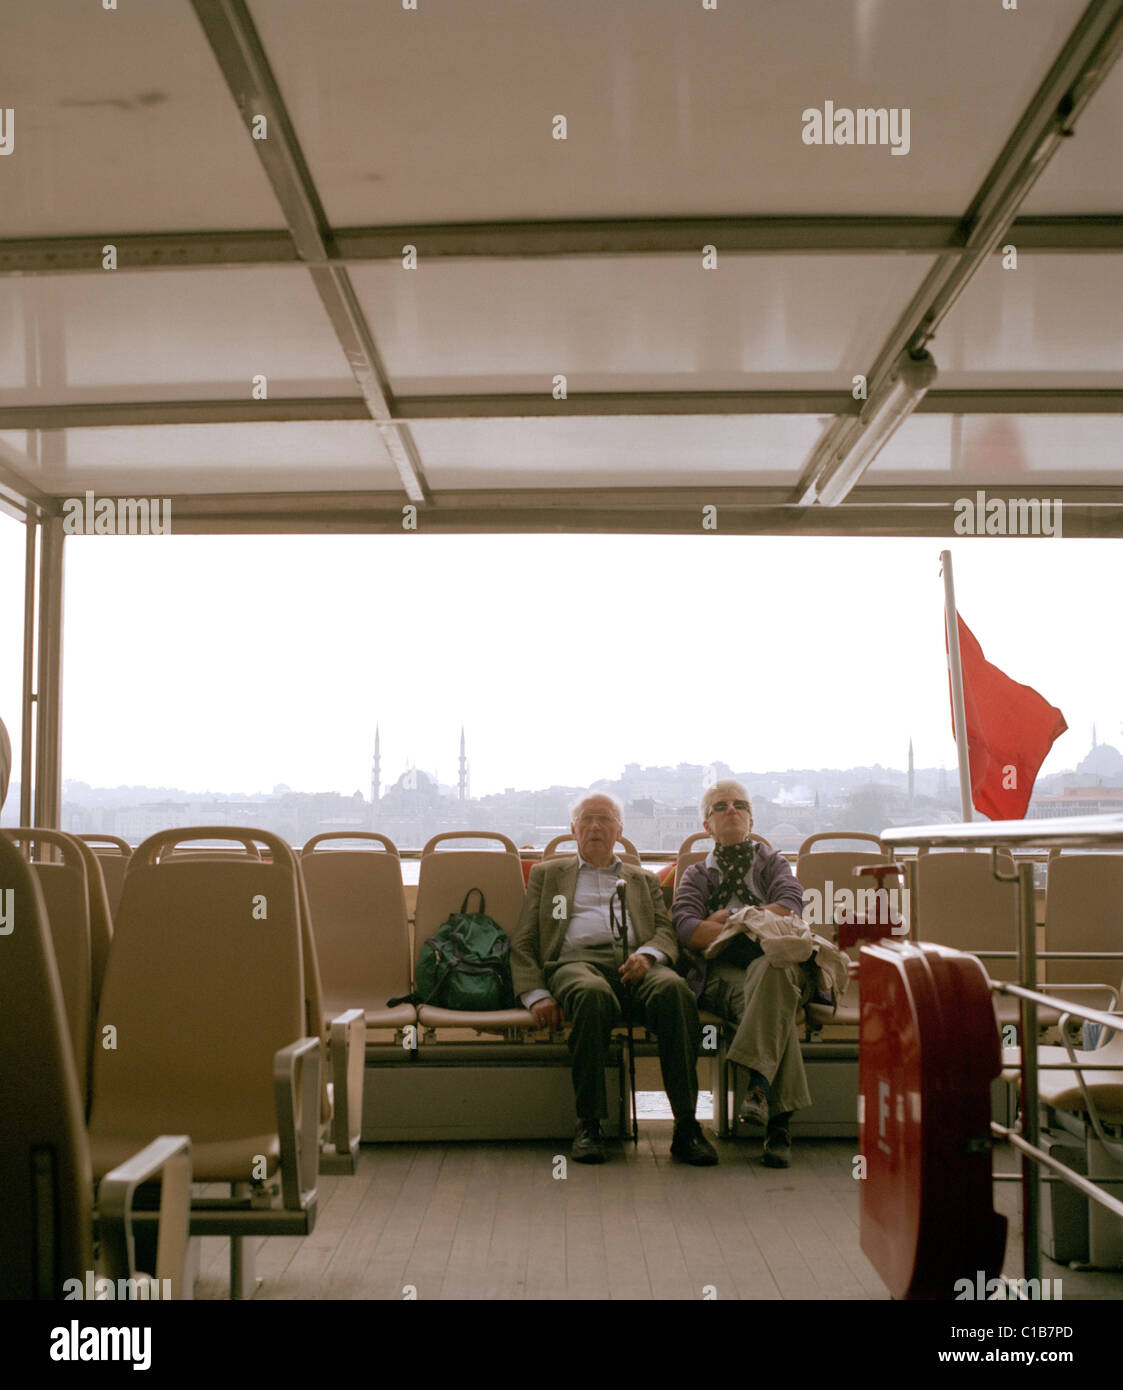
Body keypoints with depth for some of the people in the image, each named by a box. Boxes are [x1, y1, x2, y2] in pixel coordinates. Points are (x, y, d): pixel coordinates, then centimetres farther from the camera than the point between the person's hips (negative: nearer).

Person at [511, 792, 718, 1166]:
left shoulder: (644, 881, 32)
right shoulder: (547, 874, 28)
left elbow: (666, 932, 16)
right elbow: (522, 943, 17)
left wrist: (647, 954, -10)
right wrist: (536, 994, -3)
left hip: (634, 965, 2)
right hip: (575, 961, -1)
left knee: (674, 989, -35)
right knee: (592, 995, -40)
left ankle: (686, 1125, -36)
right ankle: (588, 1125, -33)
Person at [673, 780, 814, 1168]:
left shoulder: (773, 863, 28)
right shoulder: (695, 876, 27)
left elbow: (791, 907, 5)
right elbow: (687, 929, 4)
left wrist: (735, 919, -1)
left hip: (778, 959, 0)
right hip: (720, 972, 0)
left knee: (770, 971, -41)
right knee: (770, 1000, -38)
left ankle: (758, 1085, -56)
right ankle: (779, 1117, -50)